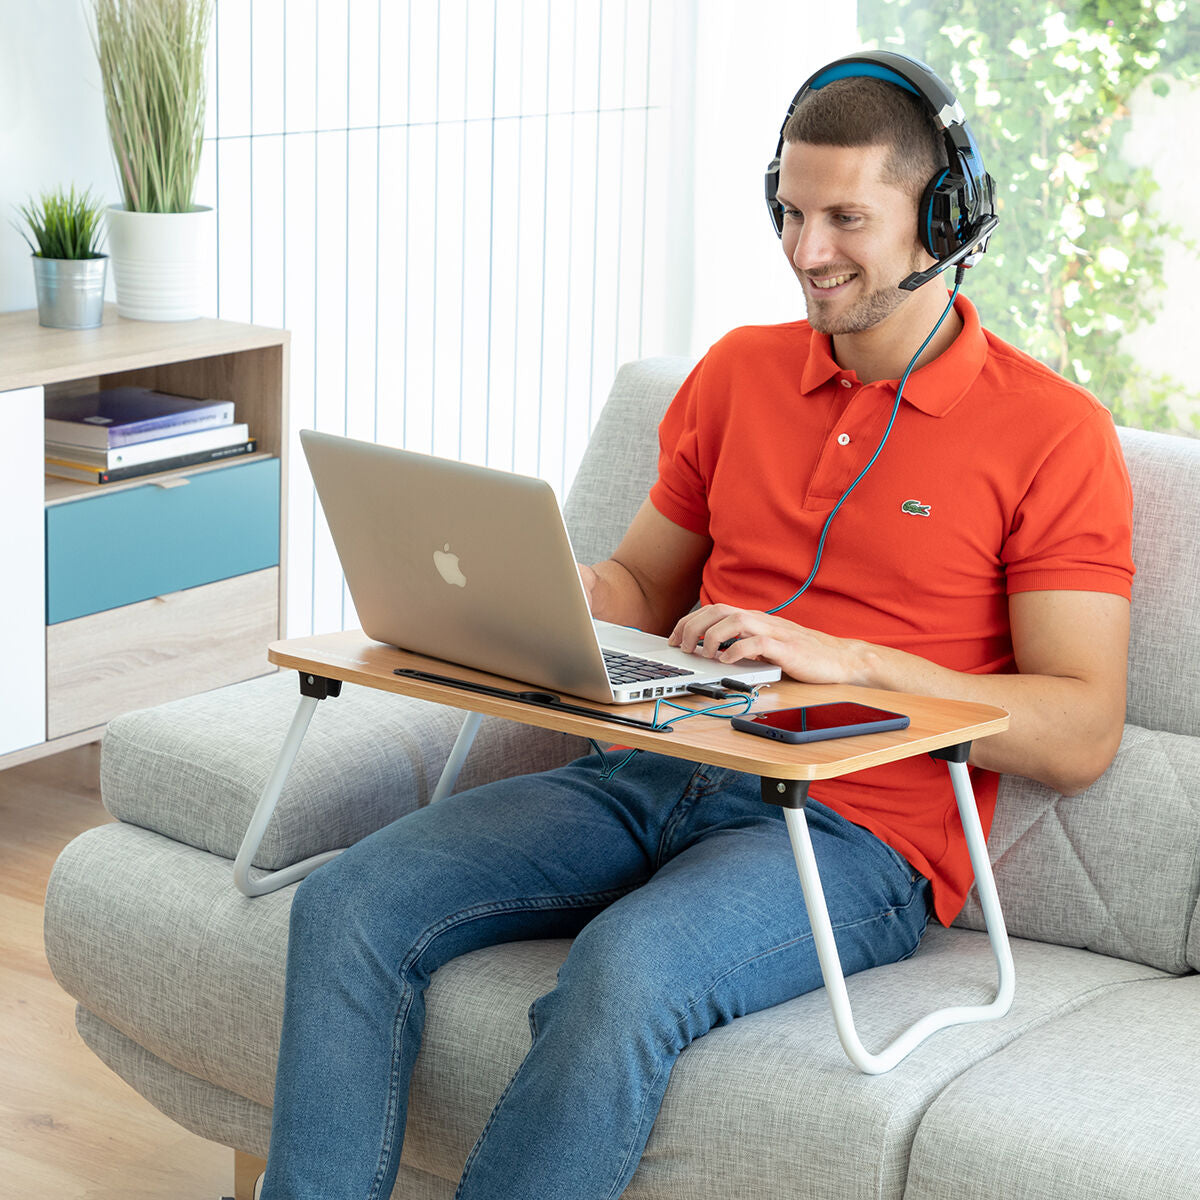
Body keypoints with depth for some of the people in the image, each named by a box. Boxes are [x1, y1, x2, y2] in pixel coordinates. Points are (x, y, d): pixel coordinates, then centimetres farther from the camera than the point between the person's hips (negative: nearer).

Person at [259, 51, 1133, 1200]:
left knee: (623, 972, -36)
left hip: (855, 835, -6)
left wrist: (846, 656, -18)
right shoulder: (738, 372, 15)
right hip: (658, 779, 6)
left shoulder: (1050, 432, -2)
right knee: (348, 905, -16)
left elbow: (1080, 735, -8)